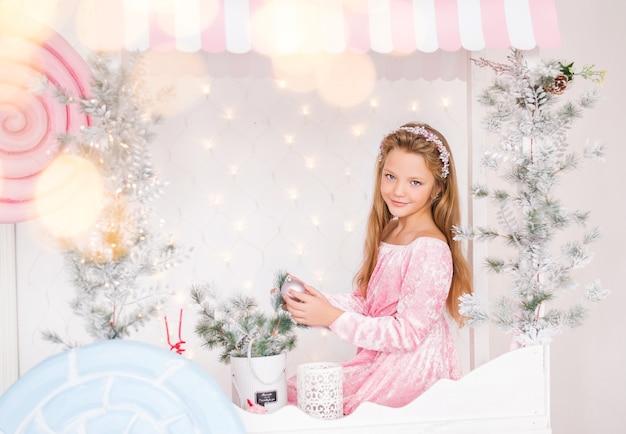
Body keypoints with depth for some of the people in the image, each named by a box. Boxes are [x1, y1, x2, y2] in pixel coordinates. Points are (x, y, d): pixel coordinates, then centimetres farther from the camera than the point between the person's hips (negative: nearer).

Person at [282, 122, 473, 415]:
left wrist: (333, 318, -22)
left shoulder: (429, 249, -22)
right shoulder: (387, 231, 6)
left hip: (409, 369, -8)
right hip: (378, 358, 8)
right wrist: (317, 301, -7)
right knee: (288, 389, 7)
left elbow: (407, 333, -22)